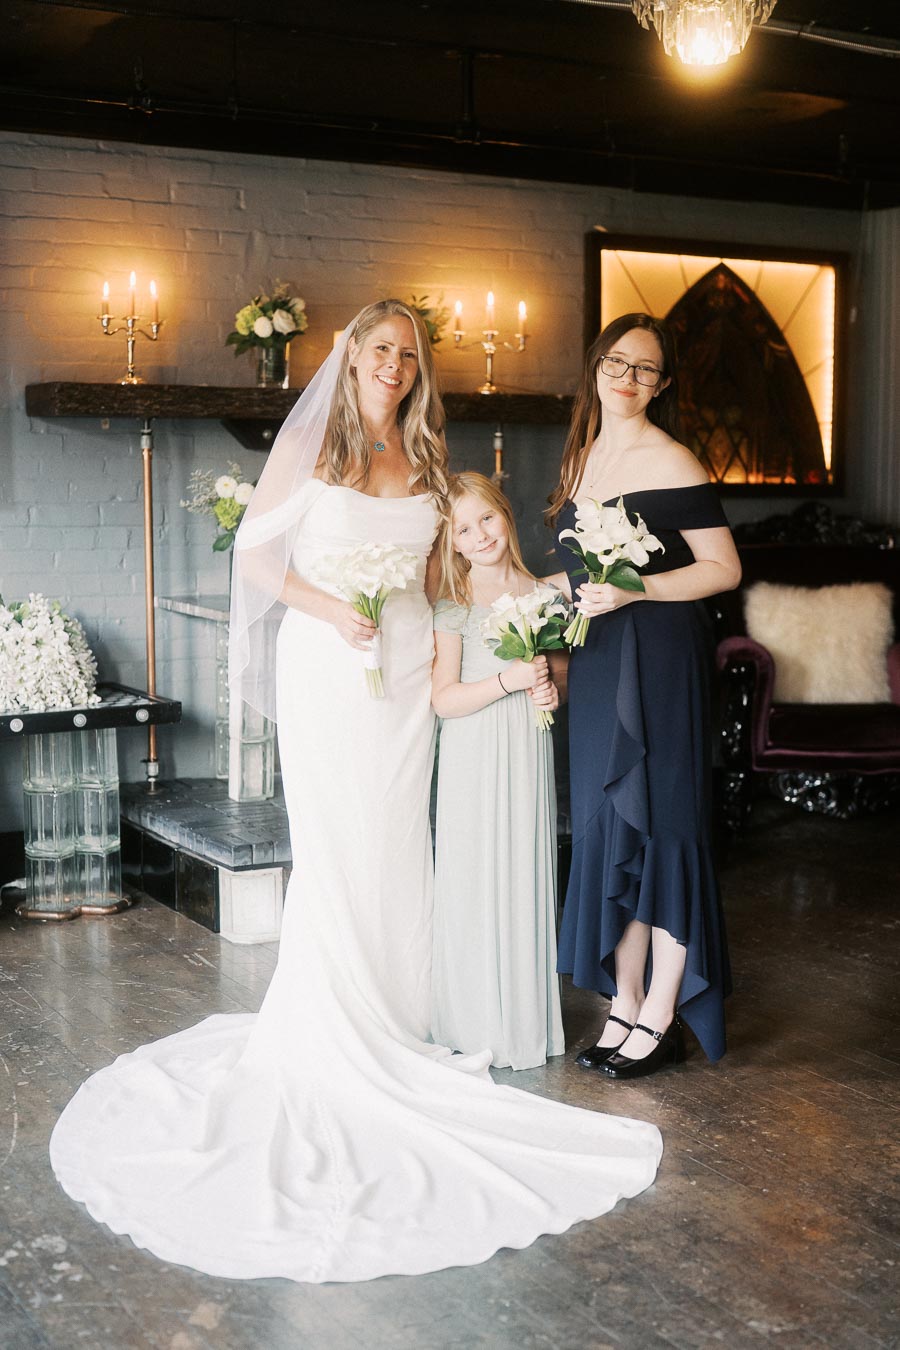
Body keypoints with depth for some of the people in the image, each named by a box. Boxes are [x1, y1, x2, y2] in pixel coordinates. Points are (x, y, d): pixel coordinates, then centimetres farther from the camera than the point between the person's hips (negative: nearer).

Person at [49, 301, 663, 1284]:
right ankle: (330, 1032, 10)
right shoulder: (307, 446, -1)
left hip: (406, 668, 4)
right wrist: (328, 607, -16)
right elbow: (255, 554, -2)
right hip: (325, 663, -4)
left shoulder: (427, 458, 11)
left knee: (397, 845, 7)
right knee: (333, 849, -2)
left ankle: (393, 1017, 19)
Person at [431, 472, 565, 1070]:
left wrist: (552, 688, -4)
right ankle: (477, 1024, 12)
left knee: (527, 880, 7)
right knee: (473, 883, -1)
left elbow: (562, 669, 18)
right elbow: (444, 700, -12)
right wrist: (509, 680, -22)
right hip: (474, 759, -3)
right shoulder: (453, 608, -4)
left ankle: (526, 1020, 19)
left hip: (529, 755, 3)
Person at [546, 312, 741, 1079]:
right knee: (605, 824, 8)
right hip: (597, 663, 8)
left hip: (658, 661, -7)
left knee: (657, 823, -3)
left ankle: (661, 1017, 8)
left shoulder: (670, 463, -9)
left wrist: (634, 591, -21)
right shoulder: (584, 455, 14)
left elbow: (724, 567, -13)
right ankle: (624, 1007, 18)